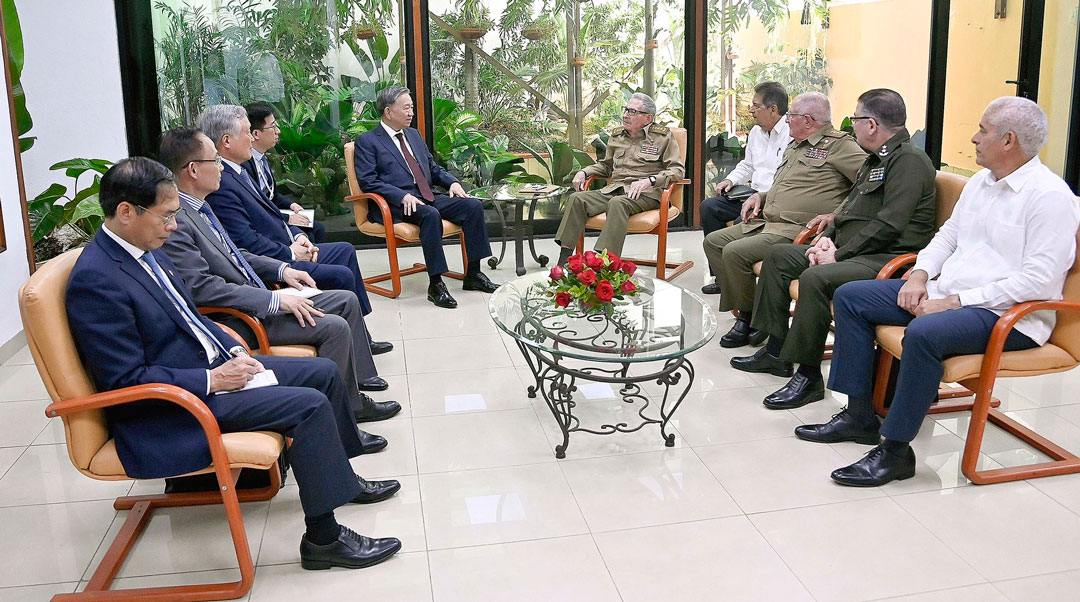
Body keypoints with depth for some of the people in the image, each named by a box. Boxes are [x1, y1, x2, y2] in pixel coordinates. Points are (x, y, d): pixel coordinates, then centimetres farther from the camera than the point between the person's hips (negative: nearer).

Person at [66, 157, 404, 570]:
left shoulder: (146, 251, 6)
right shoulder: (95, 280, -23)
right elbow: (125, 380, -24)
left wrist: (233, 352, 2)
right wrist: (212, 380, -21)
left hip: (211, 367, 10)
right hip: (170, 411, -10)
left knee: (323, 372, 11)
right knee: (309, 404, -21)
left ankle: (339, 477, 30)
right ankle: (323, 538, -11)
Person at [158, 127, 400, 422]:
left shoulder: (198, 209, 10)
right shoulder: (174, 221, -21)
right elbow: (202, 287, -27)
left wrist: (281, 269, 9)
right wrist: (275, 299, -26)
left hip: (255, 298, 10)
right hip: (234, 320, -10)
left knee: (347, 300, 10)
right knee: (335, 327, -20)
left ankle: (361, 377, 20)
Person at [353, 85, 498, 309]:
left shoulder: (414, 135, 23)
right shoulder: (366, 141, 0)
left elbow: (433, 168, 28)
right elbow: (368, 181, -10)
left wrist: (452, 182, 6)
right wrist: (403, 196, -23)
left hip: (428, 198, 7)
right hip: (395, 205, -7)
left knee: (473, 205, -12)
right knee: (431, 215, -37)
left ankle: (473, 275, -7)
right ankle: (435, 285, -31)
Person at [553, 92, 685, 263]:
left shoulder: (663, 136, 5)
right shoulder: (616, 135, 22)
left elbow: (677, 170, -3)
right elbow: (606, 165, 35)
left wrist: (649, 181, -18)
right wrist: (584, 172, 15)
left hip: (646, 193, -5)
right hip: (614, 189, 5)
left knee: (617, 203, -38)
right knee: (577, 198, -20)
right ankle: (563, 261, -25)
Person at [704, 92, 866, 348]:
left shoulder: (837, 145, -8)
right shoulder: (794, 146, 22)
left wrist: (835, 216, -23)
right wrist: (759, 196, 14)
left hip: (796, 231, -10)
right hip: (765, 222, 10)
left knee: (734, 252, -24)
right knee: (713, 241, 3)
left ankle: (749, 317, -3)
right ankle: (747, 313, 1)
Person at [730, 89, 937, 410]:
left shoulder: (909, 159, -14)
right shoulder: (877, 159, 19)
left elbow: (889, 224, -22)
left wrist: (838, 255, -19)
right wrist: (828, 238, 5)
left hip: (889, 258, -11)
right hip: (849, 249, 11)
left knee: (815, 278, -34)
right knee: (779, 255, 10)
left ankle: (809, 377, -23)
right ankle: (775, 351, 12)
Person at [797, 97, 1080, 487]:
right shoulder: (980, 181, 14)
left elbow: (1038, 280, -21)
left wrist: (955, 302, -22)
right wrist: (920, 274, 2)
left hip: (1006, 315, -9)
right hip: (945, 293, 9)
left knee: (924, 333, -38)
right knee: (850, 297, 2)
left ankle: (895, 450, -23)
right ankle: (858, 415, 3)